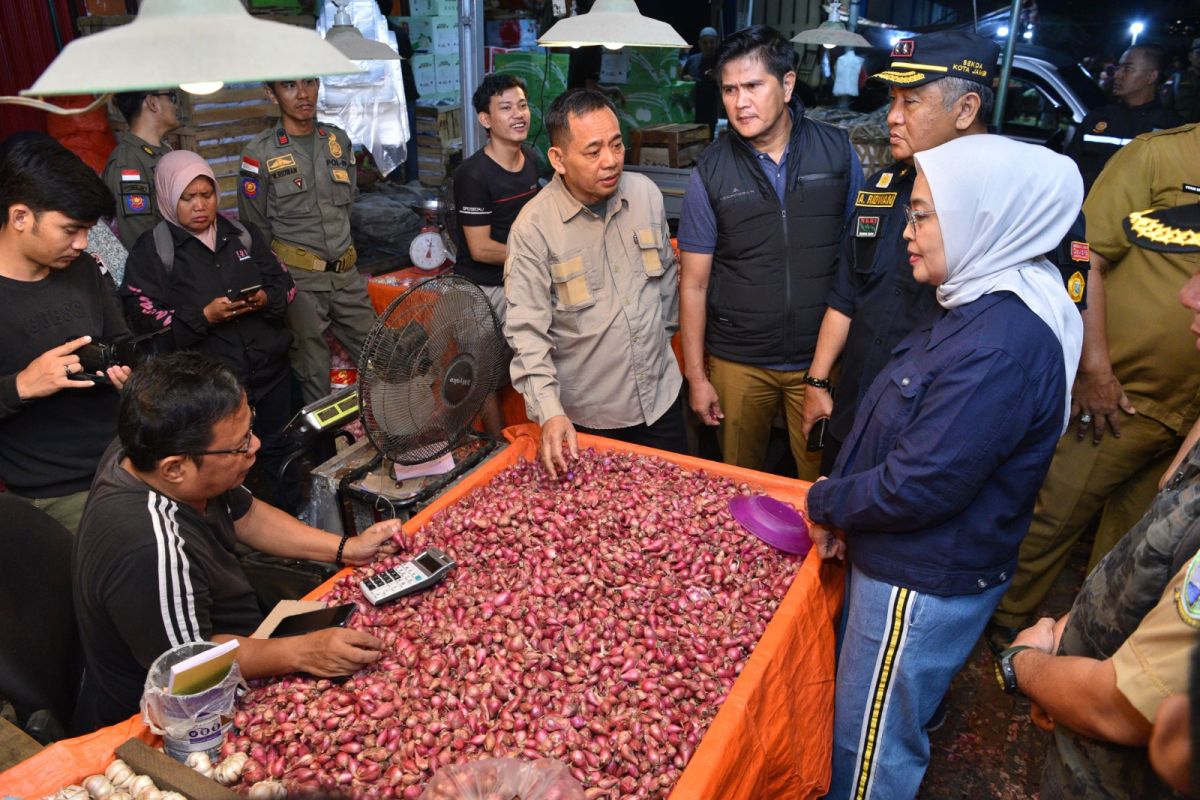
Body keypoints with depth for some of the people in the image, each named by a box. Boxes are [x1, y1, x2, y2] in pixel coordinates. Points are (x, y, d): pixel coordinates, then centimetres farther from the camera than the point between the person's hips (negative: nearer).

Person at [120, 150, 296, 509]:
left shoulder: (244, 235, 11)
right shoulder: (151, 251, -3)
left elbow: (284, 283, 10)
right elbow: (147, 322, -10)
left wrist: (265, 299, -13)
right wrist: (205, 316, -22)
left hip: (270, 371, 5)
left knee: (277, 452, 17)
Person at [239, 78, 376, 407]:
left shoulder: (339, 141, 9)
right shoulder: (259, 153, -5)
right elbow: (255, 230, 0)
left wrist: (340, 250, 16)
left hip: (346, 274, 5)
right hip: (299, 280, -4)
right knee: (314, 377, 3)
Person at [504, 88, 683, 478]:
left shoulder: (646, 193, -3)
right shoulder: (533, 227, -18)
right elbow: (527, 331, -19)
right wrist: (550, 413, -28)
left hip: (661, 397, 4)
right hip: (586, 418, -4)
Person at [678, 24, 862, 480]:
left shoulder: (837, 150, -3)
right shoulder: (710, 173, -5)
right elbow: (694, 283, -2)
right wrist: (696, 376, -3)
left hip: (821, 358, 1)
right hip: (738, 363, 0)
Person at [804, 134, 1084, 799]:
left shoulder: (1002, 350, -30)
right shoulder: (977, 306, 4)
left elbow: (920, 486, -28)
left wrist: (825, 503, -11)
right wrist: (842, 509, 1)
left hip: (924, 588, -9)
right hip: (896, 561, 9)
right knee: (861, 711, 29)